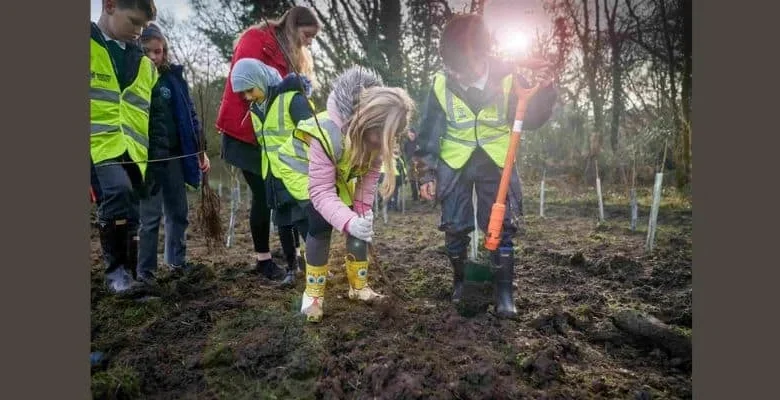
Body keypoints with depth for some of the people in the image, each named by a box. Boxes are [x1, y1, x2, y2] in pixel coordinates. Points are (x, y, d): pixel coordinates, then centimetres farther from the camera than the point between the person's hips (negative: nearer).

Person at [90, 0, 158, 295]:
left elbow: (152, 116, 24)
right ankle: (115, 267, -10)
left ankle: (130, 275, 22)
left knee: (130, 219, 6)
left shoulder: (145, 65, 17)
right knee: (117, 192, -29)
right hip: (98, 145, -5)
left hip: (133, 152, 5)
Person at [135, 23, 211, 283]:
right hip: (146, 157, -4)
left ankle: (177, 261, 26)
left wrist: (200, 151, 6)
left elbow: (189, 114, 10)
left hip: (175, 155, 4)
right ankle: (144, 271, 10)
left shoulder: (174, 76, 7)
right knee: (150, 216, -2)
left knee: (178, 212, 11)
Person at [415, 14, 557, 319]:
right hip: (454, 164, 1)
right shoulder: (441, 84, -13)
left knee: (501, 227, -2)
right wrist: (427, 173, -4)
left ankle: (504, 292, 10)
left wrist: (544, 92, -23)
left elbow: (530, 120, -4)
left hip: (495, 163, 0)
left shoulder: (507, 78, -15)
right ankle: (459, 280, 26)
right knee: (454, 227, 4)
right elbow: (429, 134, -4)